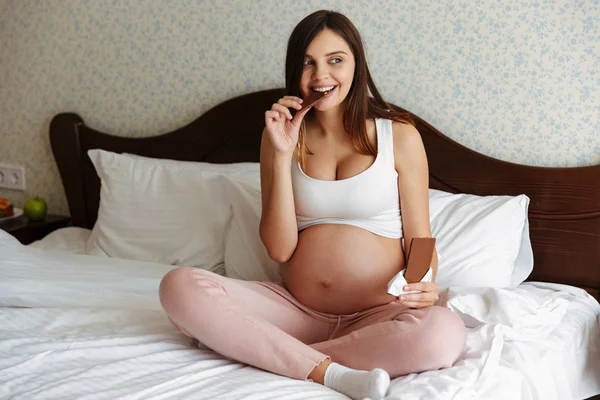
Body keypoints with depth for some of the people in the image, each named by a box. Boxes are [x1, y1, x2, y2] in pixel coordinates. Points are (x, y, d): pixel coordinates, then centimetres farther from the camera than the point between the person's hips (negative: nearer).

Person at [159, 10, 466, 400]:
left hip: (377, 316, -1)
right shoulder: (284, 133, 6)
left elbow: (420, 239, 3)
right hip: (295, 309, 2)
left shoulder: (398, 135, 1)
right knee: (179, 285, -20)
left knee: (444, 333, -35)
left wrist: (425, 285, -19)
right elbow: (279, 248, -2)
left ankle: (278, 355, -18)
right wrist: (282, 154, -9)